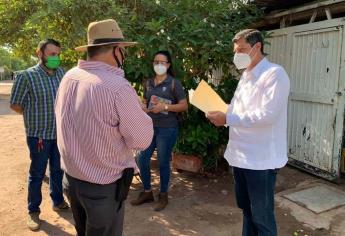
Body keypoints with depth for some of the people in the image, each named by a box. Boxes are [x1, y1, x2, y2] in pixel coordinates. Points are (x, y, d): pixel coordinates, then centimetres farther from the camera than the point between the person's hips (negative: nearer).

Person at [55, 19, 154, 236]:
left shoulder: (68, 77, -3)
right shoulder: (117, 87, -25)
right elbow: (142, 139, -17)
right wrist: (139, 112, 1)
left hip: (71, 177, 7)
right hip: (103, 185, -6)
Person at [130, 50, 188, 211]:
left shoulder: (174, 83, -6)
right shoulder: (149, 83, 9)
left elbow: (184, 105, -8)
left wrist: (164, 107, -20)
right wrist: (143, 108, -3)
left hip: (167, 129, -5)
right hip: (150, 127, 6)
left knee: (163, 163, 5)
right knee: (142, 160, 7)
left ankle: (163, 196, 25)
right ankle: (147, 192, 28)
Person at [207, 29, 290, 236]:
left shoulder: (274, 74, -13)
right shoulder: (246, 76, 14)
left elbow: (267, 115, -24)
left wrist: (227, 119, -21)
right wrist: (221, 115, -1)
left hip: (261, 159, -8)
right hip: (240, 155, 8)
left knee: (262, 216, 6)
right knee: (246, 208, 22)